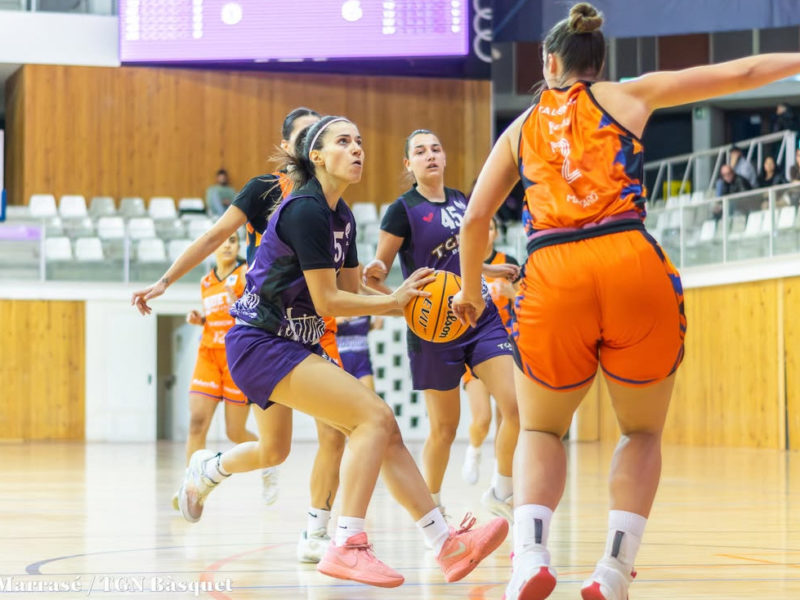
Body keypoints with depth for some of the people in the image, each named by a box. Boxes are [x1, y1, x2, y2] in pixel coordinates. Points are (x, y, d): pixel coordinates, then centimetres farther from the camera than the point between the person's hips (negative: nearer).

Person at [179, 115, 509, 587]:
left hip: (297, 347, 9)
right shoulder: (305, 210, -16)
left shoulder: (342, 217, 12)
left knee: (384, 427, 1)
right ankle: (347, 546, -17)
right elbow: (328, 302, -17)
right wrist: (395, 300, -9)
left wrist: (412, 304, 2)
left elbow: (353, 293, 17)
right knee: (376, 416, -19)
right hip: (261, 344, -9)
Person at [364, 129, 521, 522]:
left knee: (518, 406, -9)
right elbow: (377, 273, -5)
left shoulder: (460, 201, 11)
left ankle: (501, 492, 10)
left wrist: (495, 271, 29)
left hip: (480, 316, 5)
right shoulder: (403, 210, -7)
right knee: (445, 427, 2)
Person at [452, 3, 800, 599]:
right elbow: (739, 73, 18)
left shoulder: (521, 126, 21)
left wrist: (472, 293, 32)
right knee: (643, 433, 20)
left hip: (552, 279, 1)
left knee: (540, 431, 21)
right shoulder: (628, 95, 17)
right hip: (633, 265, -1)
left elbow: (475, 219, 18)